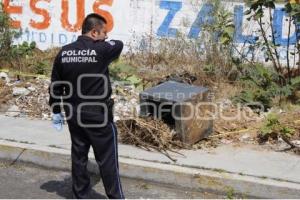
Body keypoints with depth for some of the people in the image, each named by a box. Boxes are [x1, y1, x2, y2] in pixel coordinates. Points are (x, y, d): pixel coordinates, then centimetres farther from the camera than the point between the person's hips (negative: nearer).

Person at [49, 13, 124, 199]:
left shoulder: (64, 53, 0)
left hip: (74, 114, 5)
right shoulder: (101, 50, -17)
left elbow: (55, 86, 5)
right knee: (107, 159, 6)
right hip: (99, 115, -5)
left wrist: (56, 111, 14)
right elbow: (119, 45, 5)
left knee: (78, 156, 15)